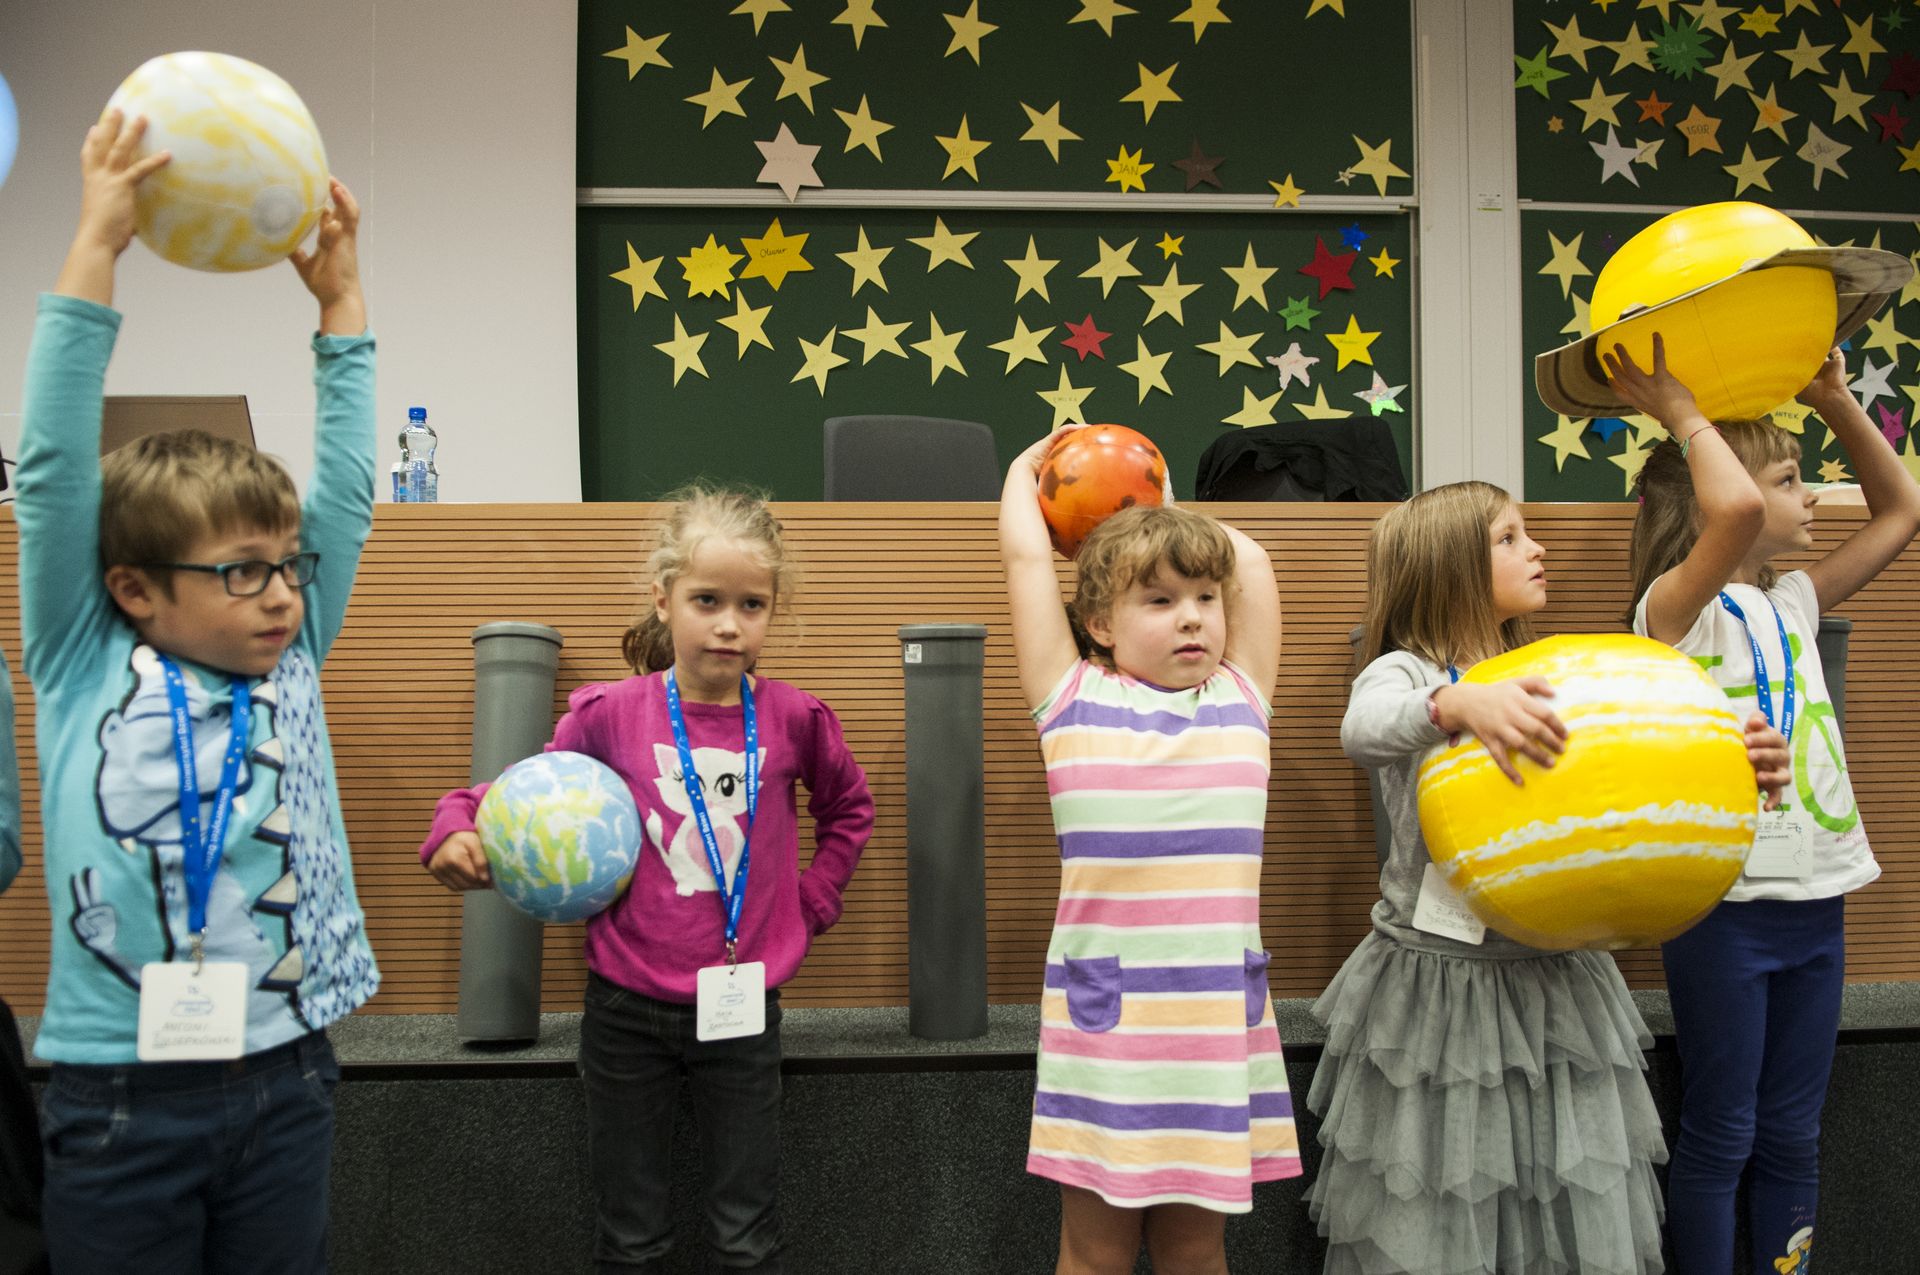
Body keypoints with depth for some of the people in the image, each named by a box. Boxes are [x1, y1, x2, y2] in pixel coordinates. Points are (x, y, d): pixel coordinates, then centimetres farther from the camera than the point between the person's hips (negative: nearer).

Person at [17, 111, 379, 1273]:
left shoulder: (293, 665, 2)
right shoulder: (85, 671, -6)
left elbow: (345, 491, 2)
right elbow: (56, 472, -12)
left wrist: (341, 300, 1)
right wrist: (97, 249, -15)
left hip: (286, 1081, 3)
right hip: (122, 1094, -3)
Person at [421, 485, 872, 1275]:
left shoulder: (793, 720, -5)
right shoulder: (611, 714, -8)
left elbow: (848, 807, 14)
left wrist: (812, 900, 6)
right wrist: (458, 831, -17)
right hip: (627, 1008, 0)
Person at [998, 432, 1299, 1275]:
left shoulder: (1241, 699, 11)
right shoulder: (1074, 700, 3)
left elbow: (1251, 559, 15)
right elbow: (1026, 553, 5)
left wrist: (1165, 514, 27)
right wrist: (1026, 469, 21)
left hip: (1221, 1009, 3)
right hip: (1105, 1008, -2)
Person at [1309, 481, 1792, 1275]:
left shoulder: (1544, 685, 11)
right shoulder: (1403, 672, -7)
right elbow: (1364, 730, -30)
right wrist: (1461, 704, -48)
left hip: (1554, 976, 5)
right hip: (1439, 978, -5)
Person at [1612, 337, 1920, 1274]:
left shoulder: (1793, 603, 12)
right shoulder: (1678, 607, -11)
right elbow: (1733, 509, -30)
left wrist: (1835, 399, 11)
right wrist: (1678, 412, -17)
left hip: (1814, 898, 7)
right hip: (1725, 905, -7)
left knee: (1792, 1134, 15)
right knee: (1720, 1135, 5)